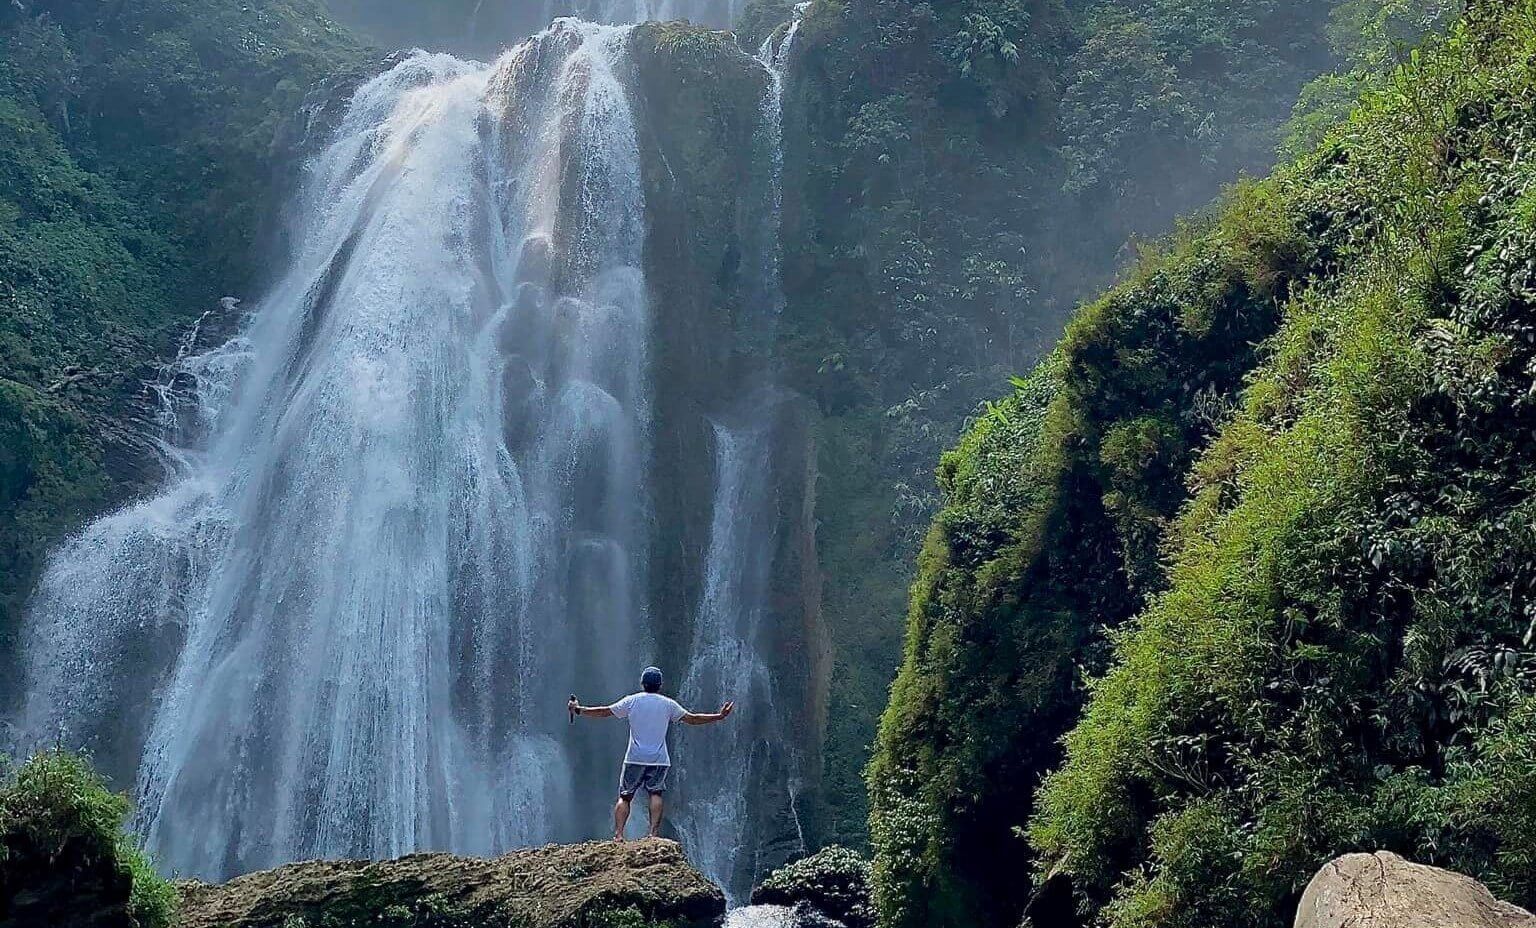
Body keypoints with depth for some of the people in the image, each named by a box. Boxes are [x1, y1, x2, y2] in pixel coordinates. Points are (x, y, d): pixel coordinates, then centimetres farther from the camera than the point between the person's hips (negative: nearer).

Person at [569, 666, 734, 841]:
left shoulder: (631, 701, 4)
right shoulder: (668, 704, 5)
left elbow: (605, 712, 8)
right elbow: (692, 719, 7)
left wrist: (578, 710, 20)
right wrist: (720, 716, 16)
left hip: (635, 759, 0)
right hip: (659, 760, 0)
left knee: (625, 796, 3)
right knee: (655, 794, 4)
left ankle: (618, 834, -8)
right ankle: (654, 832, -10)